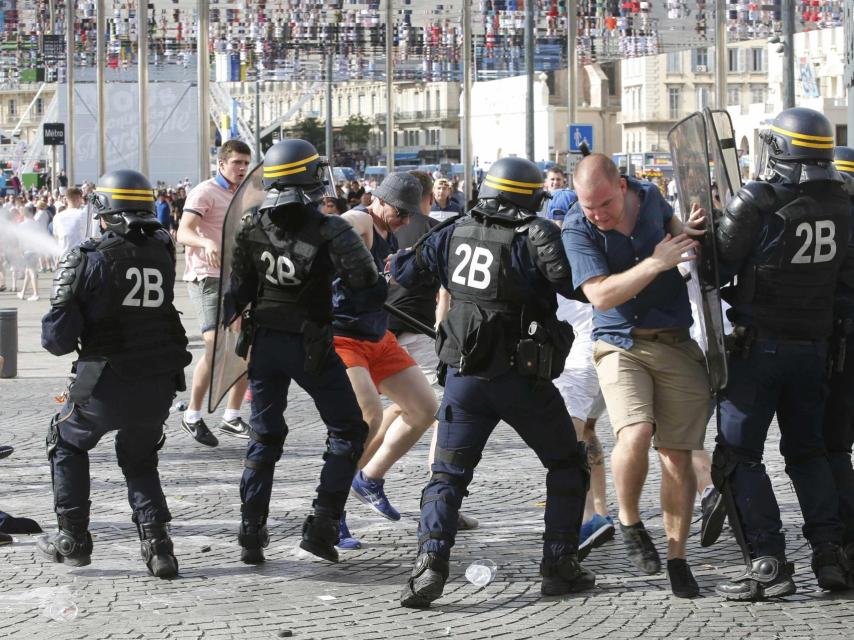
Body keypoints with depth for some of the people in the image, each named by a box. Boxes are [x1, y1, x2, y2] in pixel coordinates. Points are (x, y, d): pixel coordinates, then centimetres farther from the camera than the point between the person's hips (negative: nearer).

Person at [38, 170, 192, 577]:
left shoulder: (91, 260, -12)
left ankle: (73, 540, 23)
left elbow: (59, 338, -13)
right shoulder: (162, 254, 0)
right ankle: (156, 541, 8)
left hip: (107, 386, -3)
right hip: (159, 386, 4)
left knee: (67, 443, 24)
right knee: (139, 460, 25)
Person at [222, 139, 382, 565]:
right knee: (347, 431, 11)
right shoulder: (329, 231, -16)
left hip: (264, 342, 5)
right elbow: (368, 289, -18)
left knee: (265, 438, 17)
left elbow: (238, 291, 3)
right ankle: (322, 525, 1)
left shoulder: (252, 229, -3)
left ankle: (251, 533, 12)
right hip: (311, 347, -4)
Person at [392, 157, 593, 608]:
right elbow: (576, 285, -24)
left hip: (464, 376, 3)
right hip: (522, 379, -3)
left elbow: (402, 271, 14)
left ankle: (430, 564, -11)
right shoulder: (534, 237, -11)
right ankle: (559, 564, 11)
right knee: (566, 465, 16)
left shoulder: (455, 234, 3)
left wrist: (400, 260, 34)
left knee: (448, 473, 9)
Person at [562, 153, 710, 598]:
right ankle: (629, 523, 1)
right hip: (621, 344, -3)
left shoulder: (650, 198, 2)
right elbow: (600, 294, -20)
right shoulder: (577, 229, -11)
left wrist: (688, 231, 4)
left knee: (676, 455, 0)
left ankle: (677, 558, 11)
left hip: (676, 344, 3)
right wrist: (655, 264, -24)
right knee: (635, 433, -26)